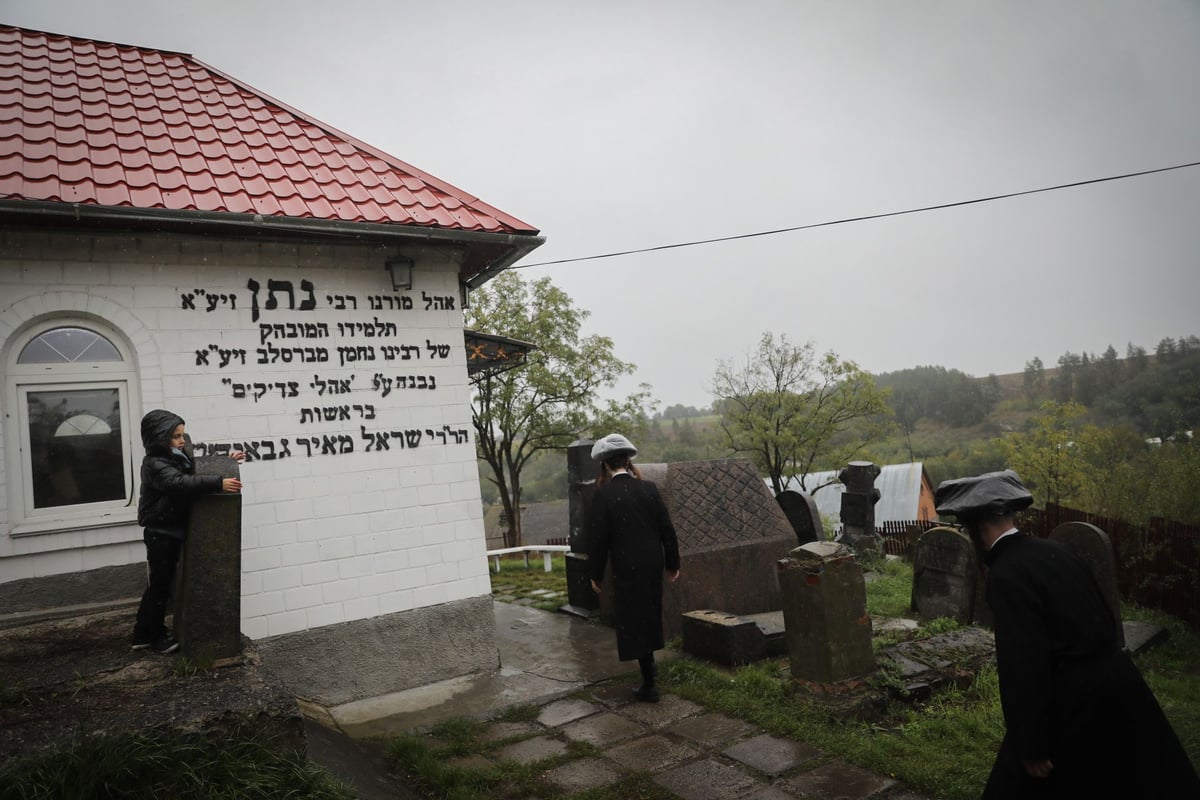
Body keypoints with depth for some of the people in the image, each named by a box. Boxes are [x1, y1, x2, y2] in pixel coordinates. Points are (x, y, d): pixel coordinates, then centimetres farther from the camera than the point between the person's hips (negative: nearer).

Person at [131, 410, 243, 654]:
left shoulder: (179, 458, 7)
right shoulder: (155, 465, -21)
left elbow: (200, 471, 19)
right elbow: (181, 483, -39)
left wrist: (227, 461, 2)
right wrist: (219, 483, -49)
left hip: (172, 532, 9)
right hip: (160, 533, -9)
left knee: (161, 582, 17)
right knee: (160, 583, 2)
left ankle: (143, 634, 30)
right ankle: (154, 636, 17)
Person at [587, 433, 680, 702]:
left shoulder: (604, 494, -13)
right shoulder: (648, 488, -2)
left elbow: (599, 538, -11)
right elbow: (667, 529, 2)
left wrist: (596, 574, 0)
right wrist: (672, 564, 13)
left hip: (626, 569, -5)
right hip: (653, 564, 5)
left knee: (633, 621, 5)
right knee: (650, 616, 23)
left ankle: (649, 685, 10)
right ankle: (649, 665, 41)